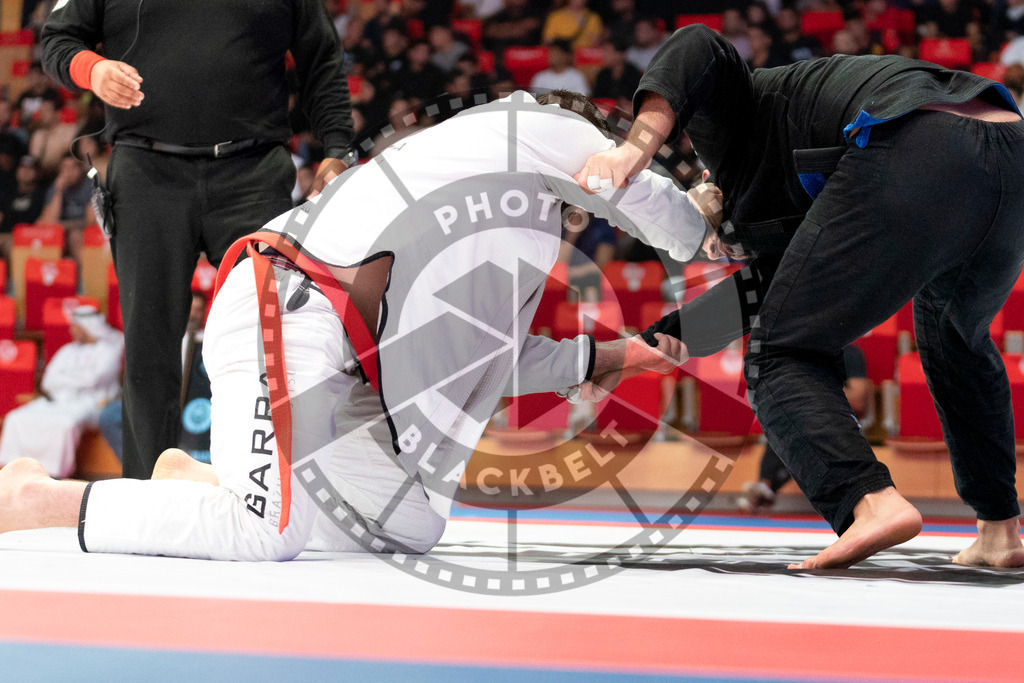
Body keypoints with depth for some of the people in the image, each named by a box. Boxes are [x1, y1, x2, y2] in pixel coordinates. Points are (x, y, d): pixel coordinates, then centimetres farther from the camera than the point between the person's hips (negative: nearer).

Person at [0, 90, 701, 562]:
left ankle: (197, 480, 12)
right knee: (270, 533, -24)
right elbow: (661, 213, 12)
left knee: (411, 527, 5)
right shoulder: (549, 127, 6)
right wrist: (700, 222, 35)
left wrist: (619, 355, 35)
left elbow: (488, 353, 30)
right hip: (290, 310, -10)